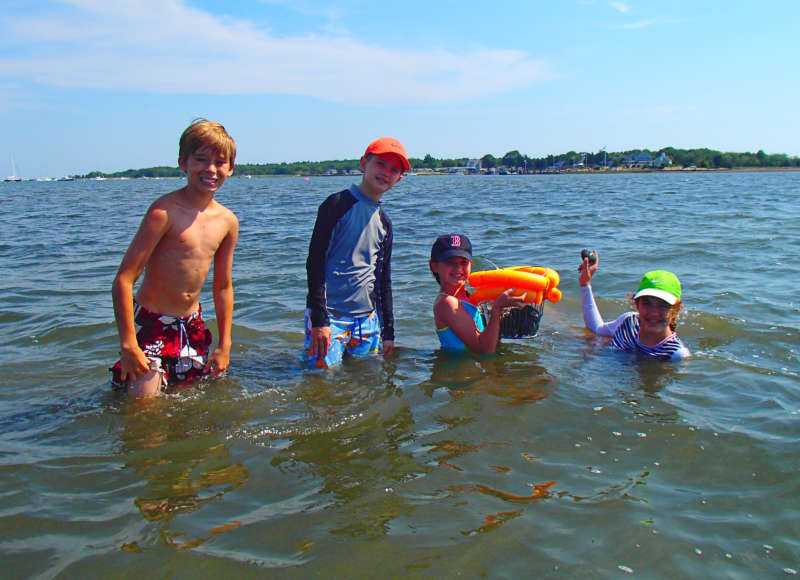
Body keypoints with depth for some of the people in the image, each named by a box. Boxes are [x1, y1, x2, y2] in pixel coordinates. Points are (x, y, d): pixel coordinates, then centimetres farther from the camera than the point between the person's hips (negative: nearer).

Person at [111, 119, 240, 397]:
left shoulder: (227, 221, 1)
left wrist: (224, 345, 11)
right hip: (150, 324, -6)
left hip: (192, 325, 6)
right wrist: (128, 344, -21)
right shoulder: (164, 211, -18)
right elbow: (123, 280, -19)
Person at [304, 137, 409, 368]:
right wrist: (319, 318, -16)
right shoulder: (338, 204, -5)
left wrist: (388, 331, 17)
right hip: (330, 314, -6)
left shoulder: (384, 222, 14)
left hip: (368, 318, 6)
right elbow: (315, 262, -10)